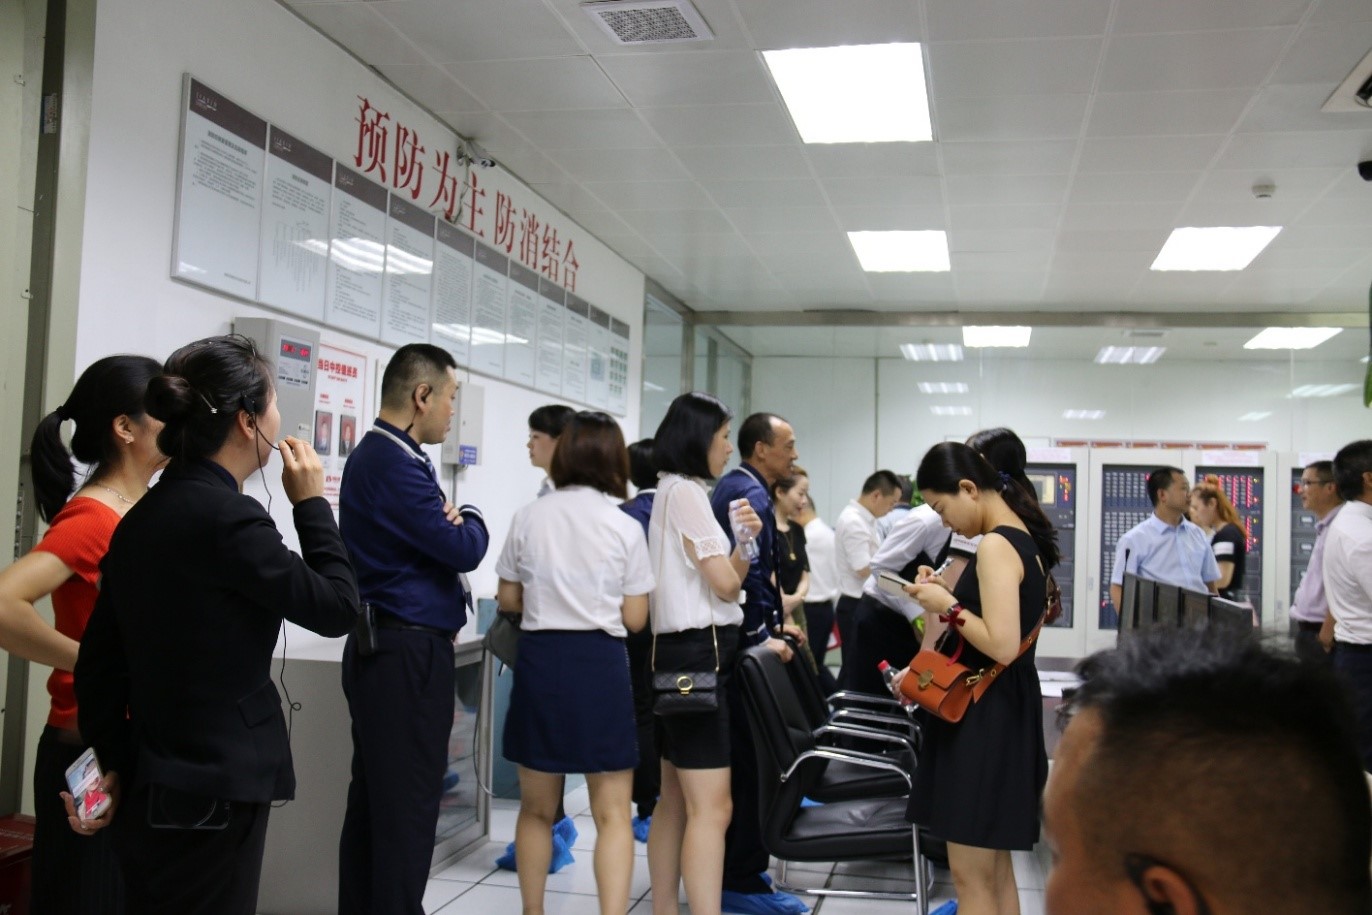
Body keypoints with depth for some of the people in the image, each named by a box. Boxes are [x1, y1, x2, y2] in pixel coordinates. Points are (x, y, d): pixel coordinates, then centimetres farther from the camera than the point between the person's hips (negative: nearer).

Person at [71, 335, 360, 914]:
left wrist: (114, 762, 14)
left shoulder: (142, 518, 6)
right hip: (213, 794, -8)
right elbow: (336, 608, -11)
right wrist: (312, 503, -3)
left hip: (155, 787, 8)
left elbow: (100, 660, 9)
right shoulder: (227, 517, -19)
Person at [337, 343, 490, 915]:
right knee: (408, 806, -4)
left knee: (373, 802, 14)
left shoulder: (380, 455, 16)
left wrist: (454, 524, -2)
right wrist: (471, 521, 4)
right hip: (408, 653, -10)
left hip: (383, 650, 10)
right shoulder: (394, 463, -18)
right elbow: (462, 548, -17)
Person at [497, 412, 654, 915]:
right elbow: (634, 618, -2)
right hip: (600, 663, -2)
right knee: (612, 813, 4)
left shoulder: (528, 518, 1)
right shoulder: (625, 527, -3)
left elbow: (508, 599, 7)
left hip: (540, 659, 2)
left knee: (536, 808, 17)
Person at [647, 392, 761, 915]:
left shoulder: (676, 492, 18)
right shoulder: (685, 492, -12)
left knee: (677, 799, 13)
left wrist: (746, 541, -4)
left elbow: (724, 581, 14)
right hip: (699, 654, -10)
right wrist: (741, 549, 9)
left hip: (683, 655, 10)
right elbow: (726, 584, -13)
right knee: (711, 808, -12)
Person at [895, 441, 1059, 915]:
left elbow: (1001, 645, -26)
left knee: (972, 876, 0)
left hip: (984, 713, -10)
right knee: (996, 869, 19)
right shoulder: (1024, 539, 11)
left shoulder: (995, 545, -19)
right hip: (1006, 708, 10)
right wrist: (950, 594, 9)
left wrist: (948, 606, -15)